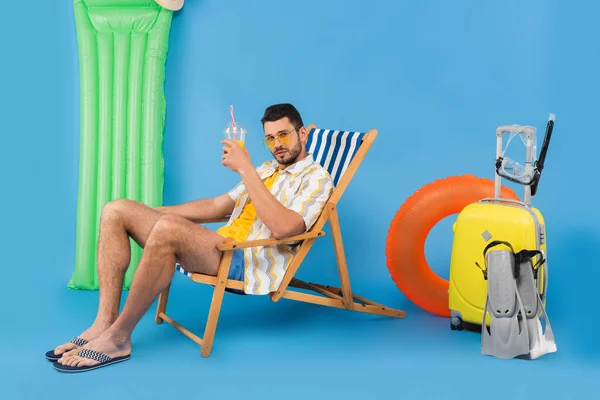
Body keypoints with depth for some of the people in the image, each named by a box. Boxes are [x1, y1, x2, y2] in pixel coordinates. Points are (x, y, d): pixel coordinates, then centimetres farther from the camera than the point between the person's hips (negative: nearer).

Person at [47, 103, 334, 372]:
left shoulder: (316, 177, -1)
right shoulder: (266, 170, 26)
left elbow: (281, 227, -20)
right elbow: (216, 206, 25)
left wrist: (245, 169, -18)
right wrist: (148, 214, 19)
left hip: (252, 263, -9)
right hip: (222, 248, 9)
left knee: (168, 227, -36)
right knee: (117, 211, -2)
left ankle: (118, 337, -25)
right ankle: (104, 322, -16)